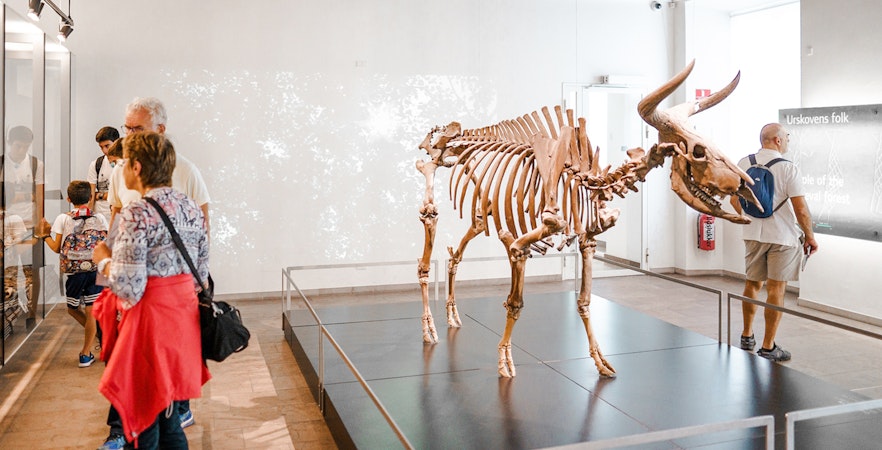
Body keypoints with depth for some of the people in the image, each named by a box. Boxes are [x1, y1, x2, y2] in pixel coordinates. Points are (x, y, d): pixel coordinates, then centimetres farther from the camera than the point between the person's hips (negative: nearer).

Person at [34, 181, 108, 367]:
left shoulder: (63, 219, -1)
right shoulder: (100, 218, 1)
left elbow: (57, 248, 0)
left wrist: (44, 235, 15)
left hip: (74, 273, -1)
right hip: (96, 270, 1)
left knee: (72, 309, 23)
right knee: (91, 311, 4)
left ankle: (94, 333, 27)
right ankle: (86, 354, 8)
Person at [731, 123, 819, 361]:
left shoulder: (744, 164, 2)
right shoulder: (787, 168, -13)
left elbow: (734, 201, 10)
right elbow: (801, 210, -15)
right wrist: (810, 236, -1)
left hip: (753, 235, 5)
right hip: (783, 237, -5)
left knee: (752, 284, 18)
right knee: (776, 289, 2)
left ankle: (747, 336, 29)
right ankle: (768, 347, 7)